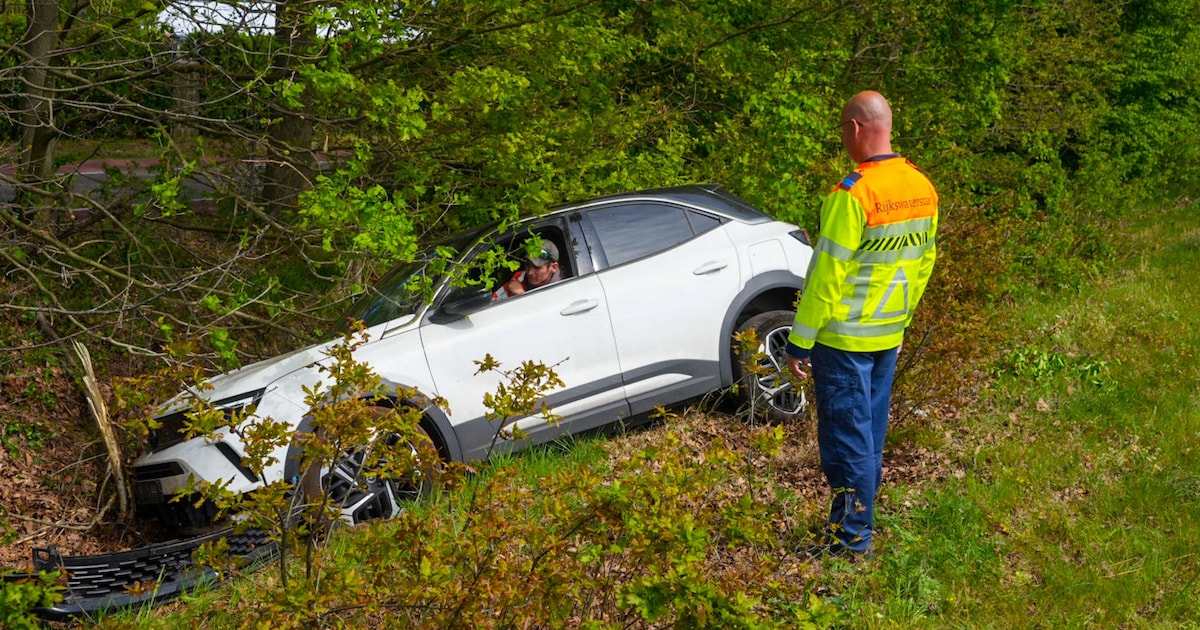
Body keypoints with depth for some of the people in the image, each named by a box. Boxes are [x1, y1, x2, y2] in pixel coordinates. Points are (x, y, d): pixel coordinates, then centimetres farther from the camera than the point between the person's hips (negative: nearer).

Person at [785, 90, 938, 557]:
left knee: (846, 436, 2)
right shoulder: (922, 187, 3)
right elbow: (923, 263, 13)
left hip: (843, 338, -8)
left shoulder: (853, 194, -22)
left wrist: (799, 343, -13)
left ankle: (851, 538, 9)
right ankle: (861, 525, 28)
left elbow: (826, 275, -20)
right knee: (870, 432, 17)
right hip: (888, 336, 8)